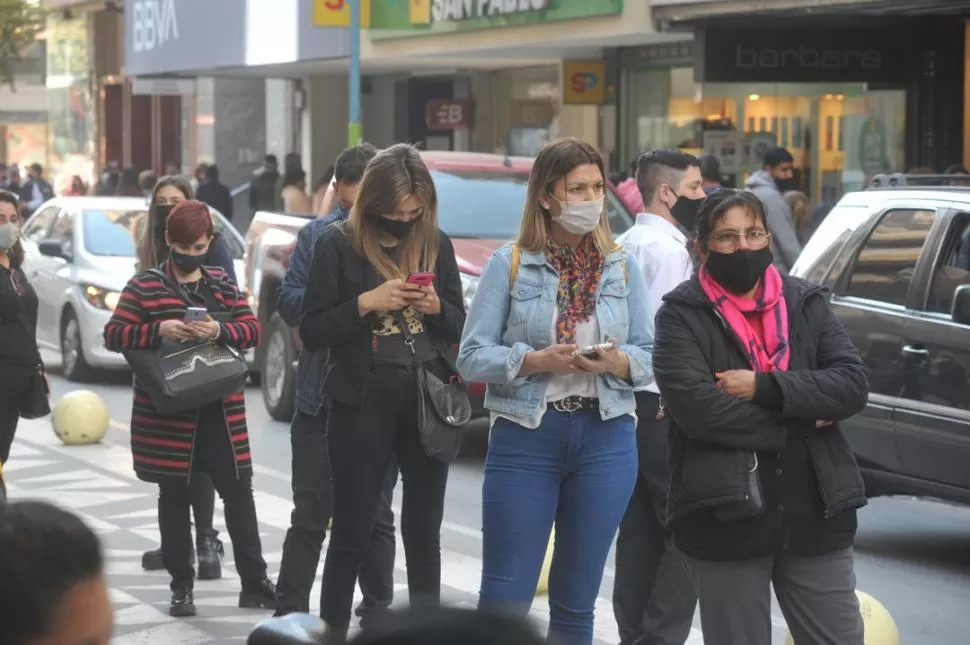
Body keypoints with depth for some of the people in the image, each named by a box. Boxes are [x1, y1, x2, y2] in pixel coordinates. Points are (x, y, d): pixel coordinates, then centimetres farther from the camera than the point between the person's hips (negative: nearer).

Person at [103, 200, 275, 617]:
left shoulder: (223, 284, 9)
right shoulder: (144, 286, -1)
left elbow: (252, 330, 4)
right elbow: (113, 335, -7)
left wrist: (220, 330, -17)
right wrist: (159, 330, -23)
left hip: (220, 410, 3)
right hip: (167, 412, -3)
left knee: (238, 491, 5)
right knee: (175, 497, 6)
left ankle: (254, 583, 12)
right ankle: (181, 586, 15)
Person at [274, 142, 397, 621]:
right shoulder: (317, 236, 5)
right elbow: (289, 303, -1)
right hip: (321, 397, 1)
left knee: (375, 516, 12)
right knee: (311, 515, 7)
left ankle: (377, 611, 23)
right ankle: (290, 613, 14)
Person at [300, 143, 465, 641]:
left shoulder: (436, 244, 6)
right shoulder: (338, 245, -4)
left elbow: (460, 328, 12)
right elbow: (311, 333, -5)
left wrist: (437, 308, -9)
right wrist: (366, 303, -18)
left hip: (429, 404, 3)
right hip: (362, 405, -3)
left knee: (424, 537, 9)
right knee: (351, 535, 3)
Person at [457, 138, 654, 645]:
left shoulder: (621, 266, 6)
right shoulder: (510, 264, -2)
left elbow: (649, 354, 6)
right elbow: (471, 356, -5)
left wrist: (618, 363, -15)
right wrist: (535, 361, -20)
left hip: (606, 438, 3)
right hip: (525, 438, -3)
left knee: (576, 601, 11)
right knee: (505, 596, -3)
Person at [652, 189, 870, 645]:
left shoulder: (806, 302, 9)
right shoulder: (682, 315, -3)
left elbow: (854, 384, -4)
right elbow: (696, 408, -18)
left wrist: (765, 387, -16)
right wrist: (802, 424, -12)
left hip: (815, 515, 3)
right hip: (725, 520, -3)